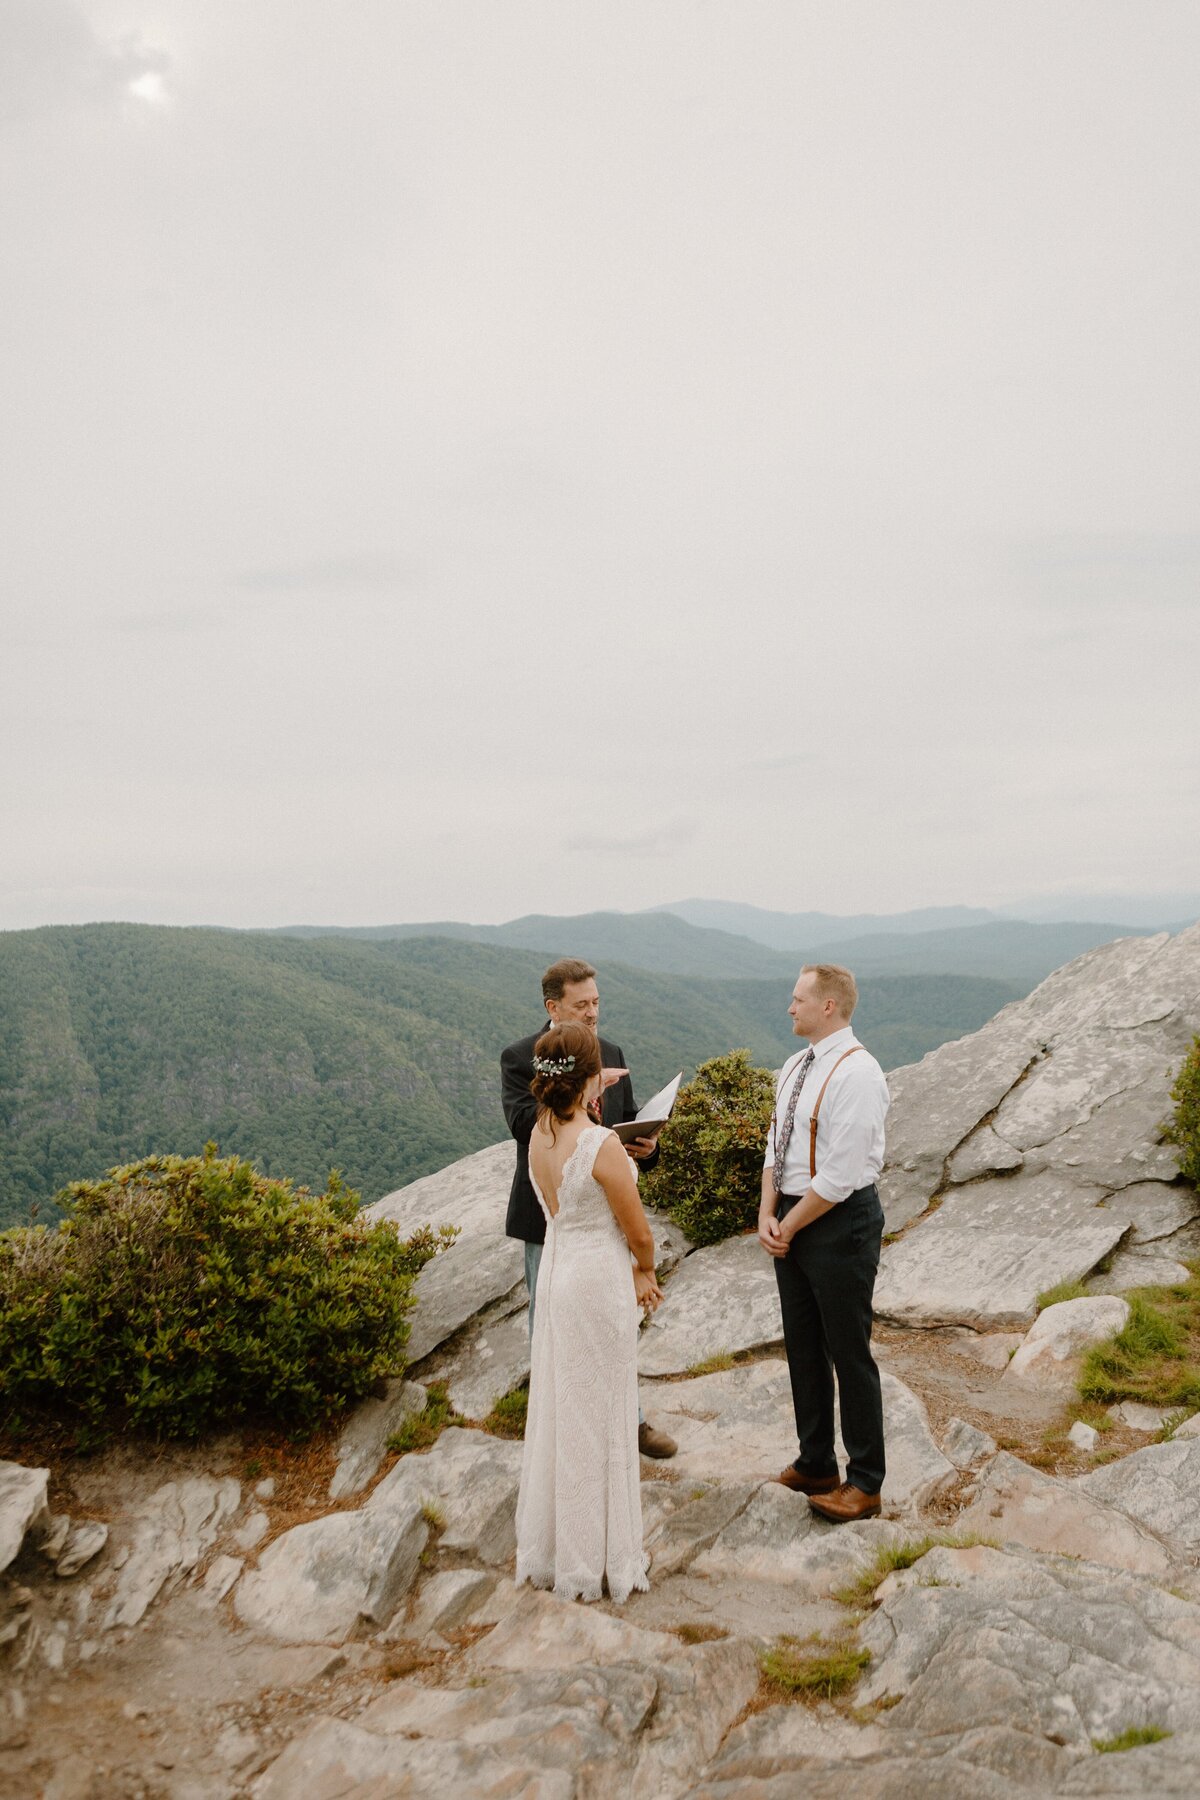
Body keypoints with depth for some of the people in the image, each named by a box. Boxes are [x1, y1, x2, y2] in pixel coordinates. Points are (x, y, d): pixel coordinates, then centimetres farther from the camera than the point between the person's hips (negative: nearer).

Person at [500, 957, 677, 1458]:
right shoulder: (520, 1058, -11)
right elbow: (523, 1123, -26)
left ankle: (626, 1418, 33)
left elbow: (629, 1121, 11)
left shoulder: (610, 1054, 5)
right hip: (550, 1215, -4)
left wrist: (647, 1146, -11)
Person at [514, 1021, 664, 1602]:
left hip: (555, 1269, 7)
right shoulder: (602, 1145, -24)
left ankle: (552, 1544, 35)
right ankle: (599, 1555, 24)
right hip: (599, 1277, -7)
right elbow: (639, 1233, -13)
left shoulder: (538, 1135, -3)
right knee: (599, 1415, 8)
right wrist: (645, 1269, 6)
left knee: (558, 1406, 19)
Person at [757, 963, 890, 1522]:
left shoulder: (857, 1073, -19)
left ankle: (865, 1483, 20)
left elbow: (841, 1176, -22)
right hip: (791, 1222, 9)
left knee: (849, 1353, 4)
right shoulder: (795, 1067, 9)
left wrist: (789, 1226, -13)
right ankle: (815, 1466, 34)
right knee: (802, 1348, 18)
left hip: (840, 1223, -9)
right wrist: (767, 1216, -1)